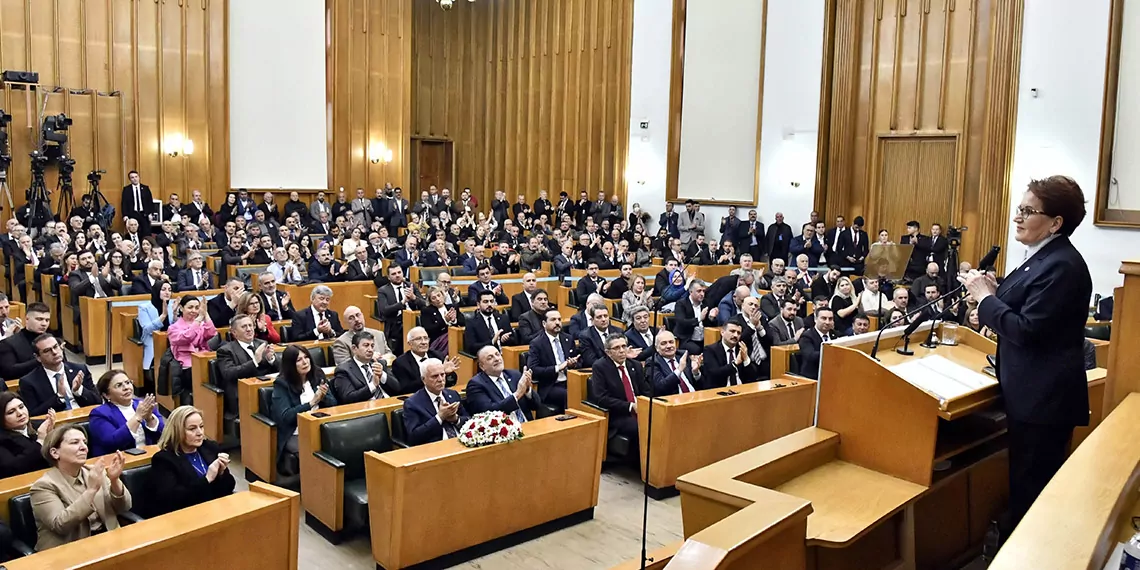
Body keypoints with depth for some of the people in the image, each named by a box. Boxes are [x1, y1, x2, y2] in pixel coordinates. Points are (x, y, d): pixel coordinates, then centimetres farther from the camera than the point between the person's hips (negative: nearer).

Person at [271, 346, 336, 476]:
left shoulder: (318, 375, 7)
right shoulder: (281, 384, -6)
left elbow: (333, 404, 9)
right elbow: (285, 416, -14)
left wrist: (324, 397, -12)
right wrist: (312, 402, -17)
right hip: (295, 435, -4)